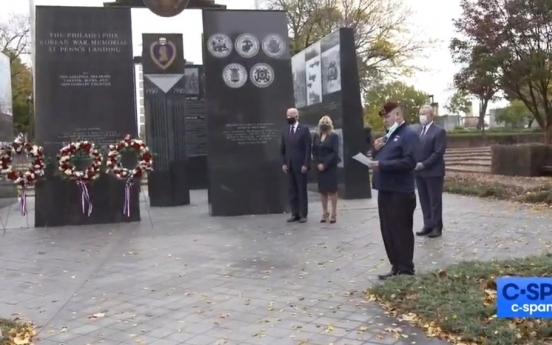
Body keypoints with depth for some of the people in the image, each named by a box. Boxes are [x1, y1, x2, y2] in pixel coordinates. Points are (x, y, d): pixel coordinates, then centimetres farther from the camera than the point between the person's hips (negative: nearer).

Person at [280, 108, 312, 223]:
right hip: (289, 166, 5)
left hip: (300, 165, -5)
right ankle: (295, 214, 11)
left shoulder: (304, 129, -3)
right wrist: (283, 163, 2)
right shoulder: (285, 131, 12)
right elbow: (282, 149, 13)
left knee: (302, 190, 1)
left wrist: (305, 164, -14)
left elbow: (308, 148, -8)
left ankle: (303, 215, 6)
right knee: (292, 190, 6)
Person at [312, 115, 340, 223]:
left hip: (330, 167, -4)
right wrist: (318, 164, -7)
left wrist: (325, 164, -16)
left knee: (332, 190, -1)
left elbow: (335, 152, -11)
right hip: (319, 167, 4)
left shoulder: (334, 136, -3)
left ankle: (334, 214, 4)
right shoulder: (316, 136, 9)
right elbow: (314, 151, 7)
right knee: (322, 190, 6)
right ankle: (325, 213, 12)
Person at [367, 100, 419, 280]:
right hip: (385, 191, 9)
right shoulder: (388, 136, 19)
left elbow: (409, 162, -21)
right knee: (388, 232, 12)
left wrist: (382, 165, -22)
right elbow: (379, 159, 23)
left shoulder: (409, 135, -9)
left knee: (401, 232, -1)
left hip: (401, 193, -9)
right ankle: (396, 267, 23)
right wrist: (376, 150, 2)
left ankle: (406, 270, 9)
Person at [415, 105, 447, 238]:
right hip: (419, 171, 6)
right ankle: (428, 225, 19)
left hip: (433, 172, -6)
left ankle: (437, 227, 11)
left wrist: (424, 164, -19)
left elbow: (438, 152, -16)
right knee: (424, 200, 10)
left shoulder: (439, 131, -9)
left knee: (435, 201, 3)